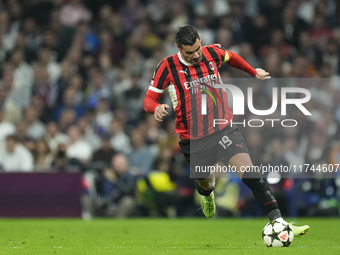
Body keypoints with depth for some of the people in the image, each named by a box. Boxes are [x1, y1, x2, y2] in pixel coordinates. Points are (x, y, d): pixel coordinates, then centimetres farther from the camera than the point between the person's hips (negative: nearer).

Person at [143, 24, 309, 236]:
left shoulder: (213, 53, -1)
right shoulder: (168, 67, -10)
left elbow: (231, 58, 24)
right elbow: (149, 99, -4)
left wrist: (254, 72, 31)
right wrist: (157, 108, -27)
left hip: (224, 129, 1)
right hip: (193, 138, -1)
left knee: (250, 174, -19)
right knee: (206, 183, 16)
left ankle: (278, 222, -25)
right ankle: (207, 195, 58)